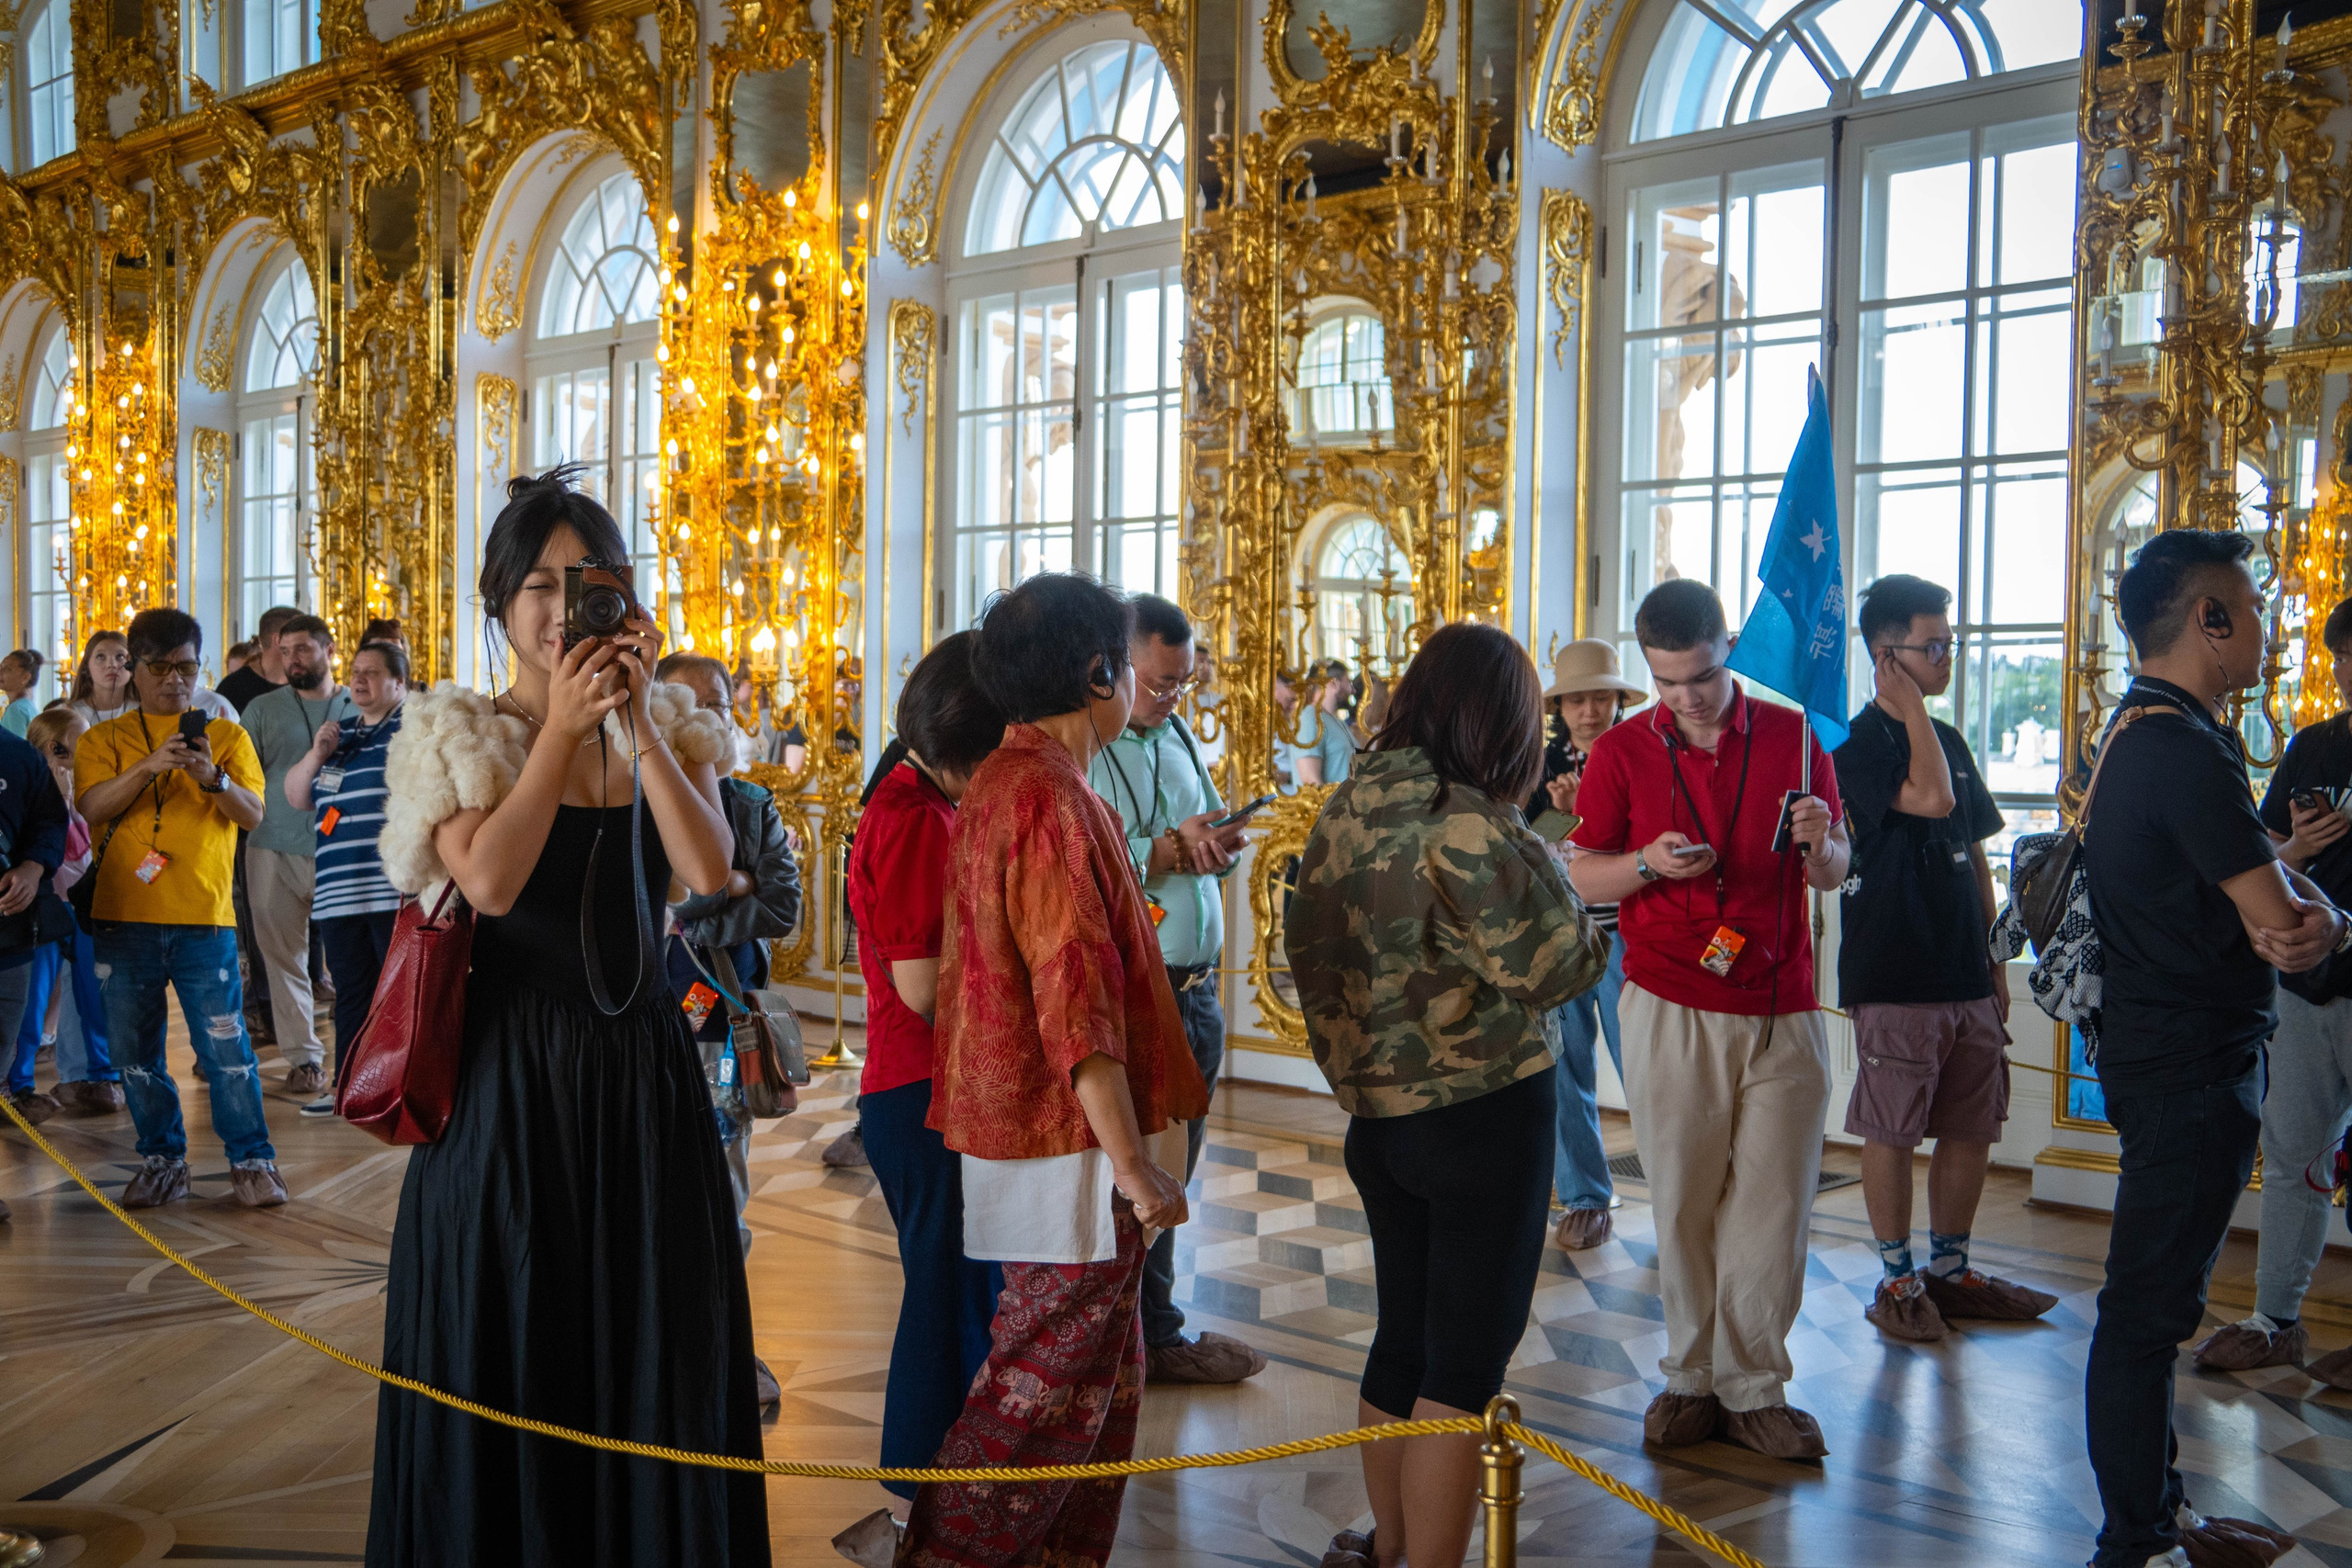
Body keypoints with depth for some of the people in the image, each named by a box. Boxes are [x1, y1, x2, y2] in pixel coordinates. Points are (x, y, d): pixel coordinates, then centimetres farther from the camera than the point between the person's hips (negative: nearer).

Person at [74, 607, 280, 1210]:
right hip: (123, 917, 2)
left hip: (204, 917, -2)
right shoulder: (103, 739, 9)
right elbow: (93, 808, -7)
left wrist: (213, 777, -22)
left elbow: (253, 814, -3)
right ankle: (162, 1160, 22)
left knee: (225, 1046, -4)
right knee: (135, 1050, 8)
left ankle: (251, 1161, 6)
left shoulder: (226, 734, 8)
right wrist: (149, 766, -22)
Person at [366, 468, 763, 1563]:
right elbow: (491, 881, -19)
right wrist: (562, 727, -16)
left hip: (644, 1062, 3)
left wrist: (638, 719, -15)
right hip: (514, 1069, -3)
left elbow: (709, 872, -11)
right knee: (511, 1353, 7)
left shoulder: (664, 727, 6)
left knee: (655, 1345, 11)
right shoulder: (456, 736, -1)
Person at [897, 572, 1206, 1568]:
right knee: (1046, 1386, -1)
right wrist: (1132, 1162, -23)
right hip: (1068, 1142, -10)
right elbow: (1075, 1000, -24)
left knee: (1097, 1377, 18)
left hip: (1026, 1122, 10)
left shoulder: (1001, 784, 14)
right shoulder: (1048, 796, -19)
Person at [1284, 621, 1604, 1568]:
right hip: (1483, 1109, -8)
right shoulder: (1466, 822, -20)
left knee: (1403, 1336, 20)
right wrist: (1545, 874, 2)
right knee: (1467, 1359, 3)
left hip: (1376, 1113, 8)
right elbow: (1554, 962, -17)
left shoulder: (1345, 808, 4)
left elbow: (1306, 940, 12)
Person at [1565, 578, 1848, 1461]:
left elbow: (1833, 875, 11)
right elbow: (1580, 876, 4)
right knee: (1682, 1199, 3)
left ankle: (1752, 1388, 14)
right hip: (1671, 1006, -1)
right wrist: (1647, 865, -16)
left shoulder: (1793, 738, 7)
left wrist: (1819, 843, -13)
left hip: (1782, 1008, 1)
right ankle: (1693, 1377, 17)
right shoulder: (1622, 752, 4)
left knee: (1776, 1200, 2)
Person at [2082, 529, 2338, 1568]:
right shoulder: (2185, 749, -20)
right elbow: (2281, 924, -20)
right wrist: (2326, 924, 1)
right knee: (2149, 1308, -2)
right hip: (2193, 1065, -11)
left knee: (2158, 1299, 19)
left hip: (2160, 1048, 11)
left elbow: (2269, 882, 11)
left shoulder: (2146, 733, 13)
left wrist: (2308, 912, -11)